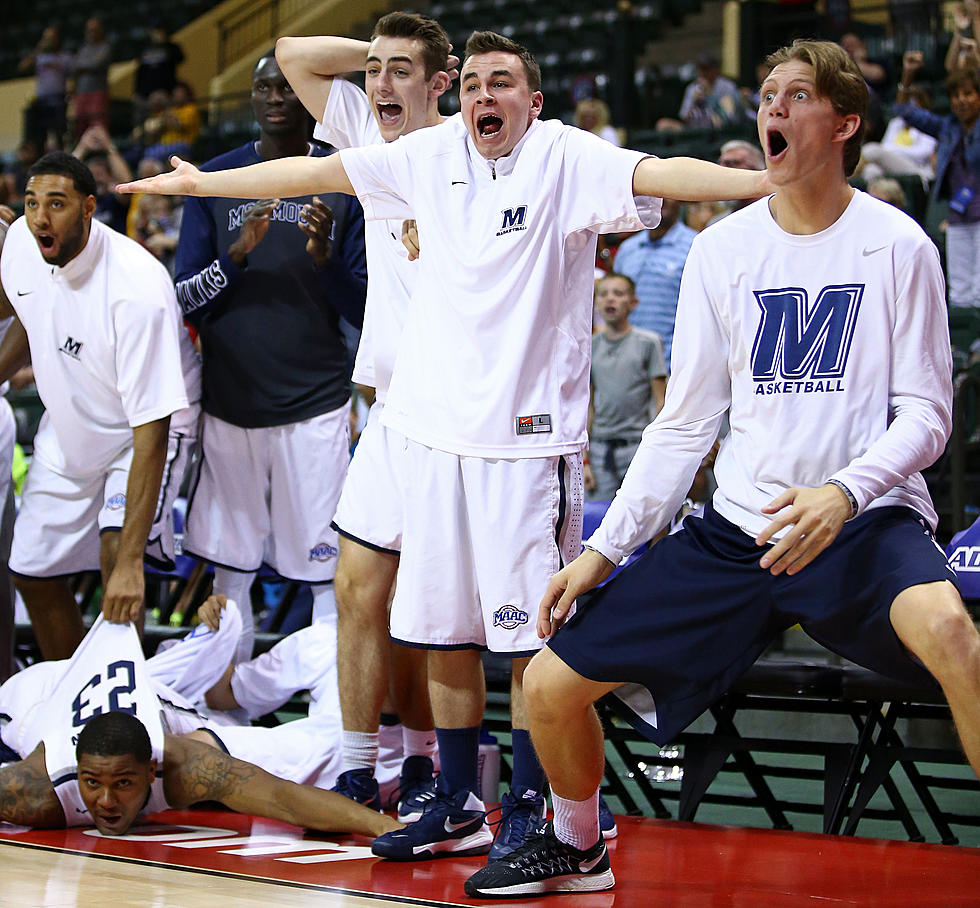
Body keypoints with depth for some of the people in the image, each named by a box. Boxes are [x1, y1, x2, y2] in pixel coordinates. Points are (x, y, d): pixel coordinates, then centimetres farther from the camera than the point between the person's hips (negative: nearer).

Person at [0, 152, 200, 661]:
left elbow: (151, 427, -37)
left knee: (117, 555, -28)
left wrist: (130, 561, -40)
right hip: (67, 427, 7)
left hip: (145, 430, -6)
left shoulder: (137, 290, -36)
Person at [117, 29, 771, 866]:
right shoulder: (433, 155, 9)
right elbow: (317, 172, 18)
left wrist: (772, 179, -38)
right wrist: (200, 183, 27)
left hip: (528, 435, -6)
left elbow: (659, 174, -21)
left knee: (529, 638, -5)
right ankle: (459, 809, 23)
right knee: (442, 629, 11)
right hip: (436, 426, 6)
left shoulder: (566, 159, -6)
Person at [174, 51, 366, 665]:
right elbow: (184, 302, 4)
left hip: (314, 406, -2)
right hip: (229, 402, 2)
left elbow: (367, 313, 1)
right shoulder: (215, 180, 6)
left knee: (327, 575, -3)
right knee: (230, 570, 8)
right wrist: (236, 255, -14)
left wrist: (326, 257, -17)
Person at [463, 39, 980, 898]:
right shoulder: (722, 250, 7)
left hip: (866, 522, -5)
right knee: (551, 685, -1)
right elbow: (685, 423, 12)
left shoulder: (896, 244, -4)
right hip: (739, 528, 5)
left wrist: (845, 493, -24)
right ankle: (576, 849, 30)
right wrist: (605, 548, 6)